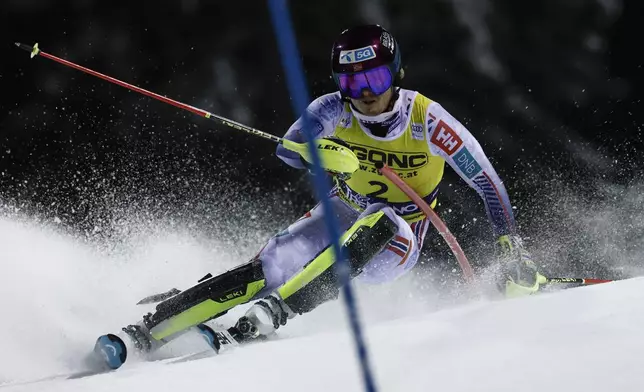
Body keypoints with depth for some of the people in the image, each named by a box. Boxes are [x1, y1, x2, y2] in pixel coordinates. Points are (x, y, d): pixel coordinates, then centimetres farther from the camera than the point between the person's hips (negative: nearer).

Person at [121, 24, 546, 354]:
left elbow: (486, 179, -16)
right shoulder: (335, 110, -14)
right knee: (266, 270, -21)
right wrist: (319, 151, -48)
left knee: (379, 223, -38)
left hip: (396, 242, -2)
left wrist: (511, 245, -23)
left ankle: (274, 311, -43)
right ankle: (148, 331, -23)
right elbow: (287, 147, -25)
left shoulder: (427, 120, -21)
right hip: (342, 215, 2)